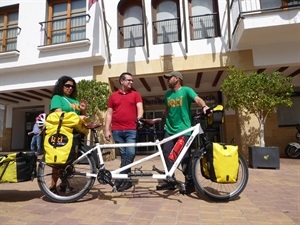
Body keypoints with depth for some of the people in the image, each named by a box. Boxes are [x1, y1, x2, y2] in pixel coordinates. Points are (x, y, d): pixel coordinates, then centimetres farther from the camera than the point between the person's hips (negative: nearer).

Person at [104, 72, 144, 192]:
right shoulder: (113, 96, 13)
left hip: (131, 130, -1)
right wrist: (107, 130, 5)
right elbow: (109, 113, 12)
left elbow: (140, 108, -2)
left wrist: (139, 118, -24)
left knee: (130, 153, -8)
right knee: (123, 155, 8)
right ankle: (127, 179, 20)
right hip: (117, 130, 2)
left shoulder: (136, 94, 9)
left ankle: (120, 178, 7)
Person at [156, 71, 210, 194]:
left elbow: (197, 99, -19)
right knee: (166, 154, 5)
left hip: (183, 130, -6)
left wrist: (204, 106, -38)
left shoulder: (186, 90, -3)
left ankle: (189, 183, 14)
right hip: (170, 130, 6)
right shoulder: (167, 94, 14)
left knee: (185, 157, -1)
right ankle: (169, 181, 19)